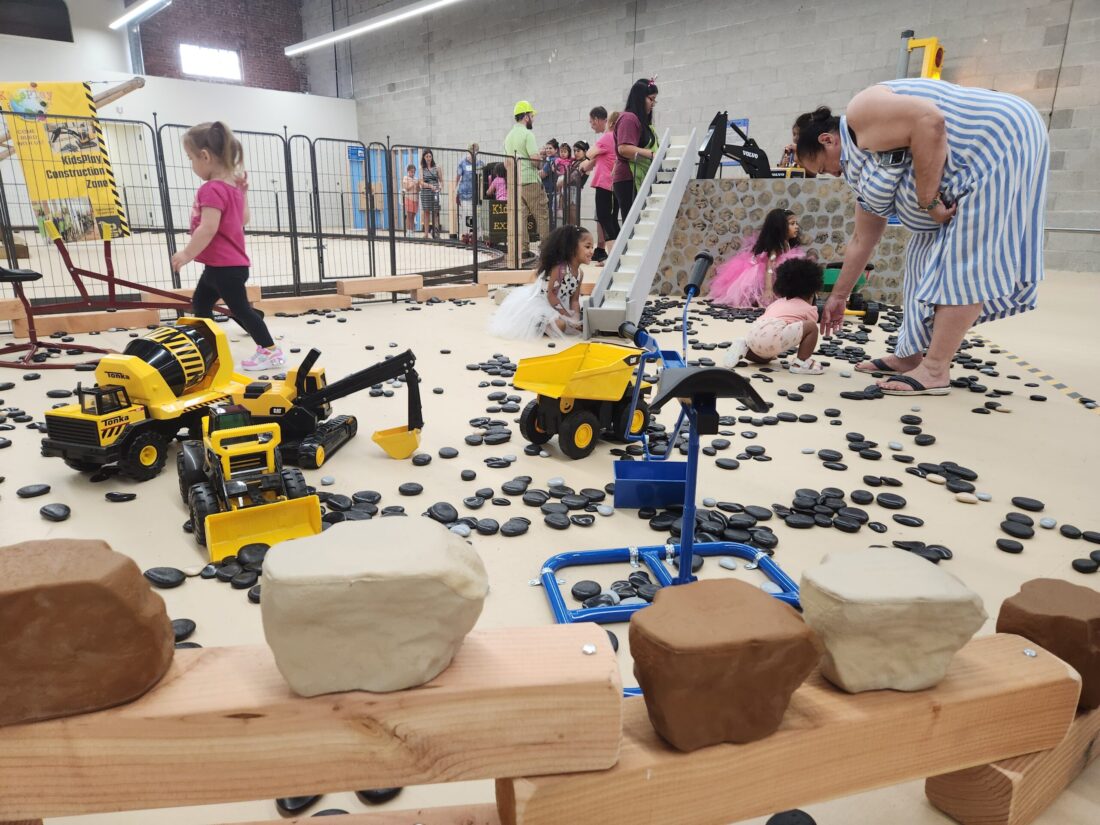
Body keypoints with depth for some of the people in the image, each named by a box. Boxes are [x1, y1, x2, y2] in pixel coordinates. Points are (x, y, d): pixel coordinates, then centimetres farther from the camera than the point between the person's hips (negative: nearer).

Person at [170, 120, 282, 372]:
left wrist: (187, 254, -20)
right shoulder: (233, 185, 9)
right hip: (229, 262, 10)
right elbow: (244, 219, 17)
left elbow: (208, 228, -27)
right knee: (200, 304, 19)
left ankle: (271, 351, 6)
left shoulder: (212, 189, -20)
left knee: (239, 308, -2)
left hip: (225, 265, -10)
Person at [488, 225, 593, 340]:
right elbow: (551, 295, -23)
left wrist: (576, 319, -15)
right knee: (560, 324, -30)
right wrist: (568, 316, -22)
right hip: (539, 303, -9)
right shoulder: (559, 269, -25)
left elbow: (574, 299, 3)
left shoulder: (579, 273, 0)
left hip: (556, 305, 9)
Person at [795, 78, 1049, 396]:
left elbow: (930, 121, -28)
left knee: (964, 259, -12)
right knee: (931, 255, 10)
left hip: (1002, 143, -10)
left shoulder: (860, 115, -12)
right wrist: (838, 297, 26)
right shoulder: (865, 171, 15)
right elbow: (862, 241, 21)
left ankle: (935, 370, -11)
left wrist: (928, 202, -21)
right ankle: (911, 356, 15)